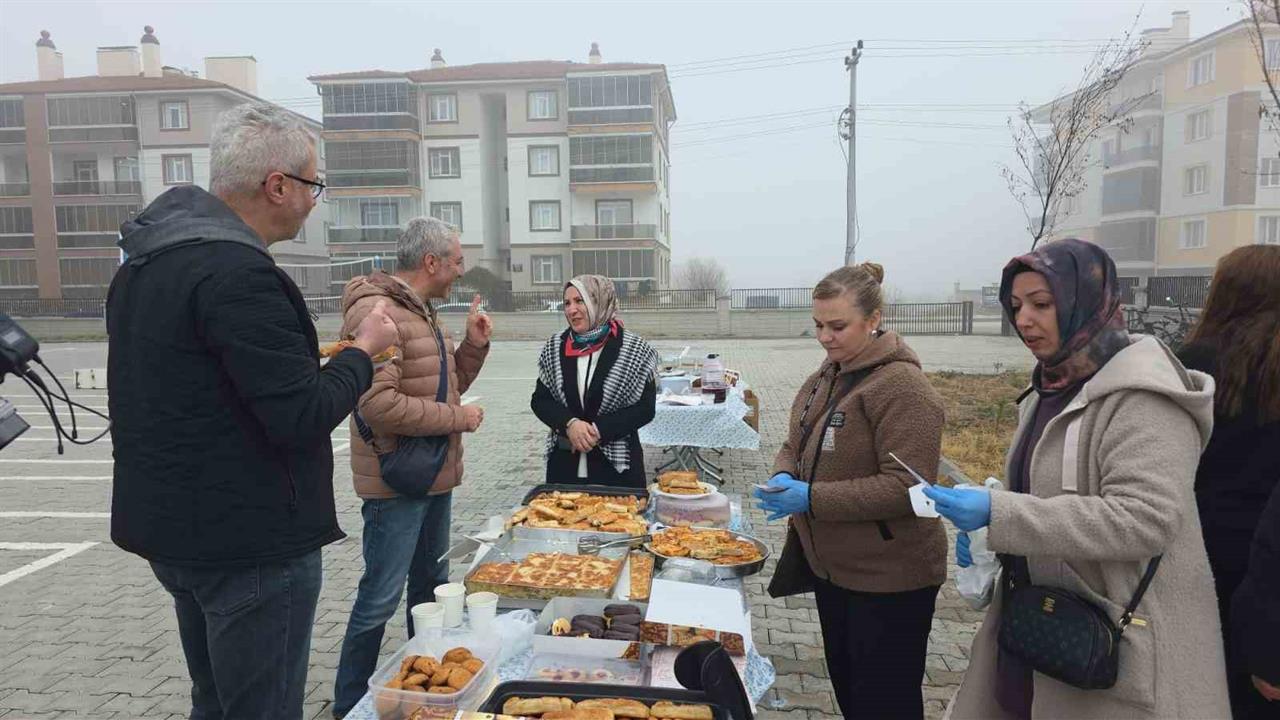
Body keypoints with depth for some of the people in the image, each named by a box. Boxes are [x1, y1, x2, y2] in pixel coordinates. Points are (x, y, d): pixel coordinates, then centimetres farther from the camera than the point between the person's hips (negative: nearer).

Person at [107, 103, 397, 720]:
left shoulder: (146, 259, 8)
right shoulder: (236, 273, -24)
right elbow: (303, 416, -25)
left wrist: (304, 360, 12)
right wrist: (364, 348, -10)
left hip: (174, 529, 10)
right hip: (252, 542, -9)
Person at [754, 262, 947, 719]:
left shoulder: (902, 388, -21)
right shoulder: (826, 377, 6)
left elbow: (905, 486, -26)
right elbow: (795, 445, 14)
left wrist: (812, 498, -27)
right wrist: (784, 476, -8)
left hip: (888, 581, -8)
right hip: (830, 567, 8)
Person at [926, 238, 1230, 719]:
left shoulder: (1142, 398, -19)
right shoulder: (1051, 387, 8)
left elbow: (1145, 521, -28)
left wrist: (998, 513, -31)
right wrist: (982, 525, 1)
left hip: (1119, 646, -7)